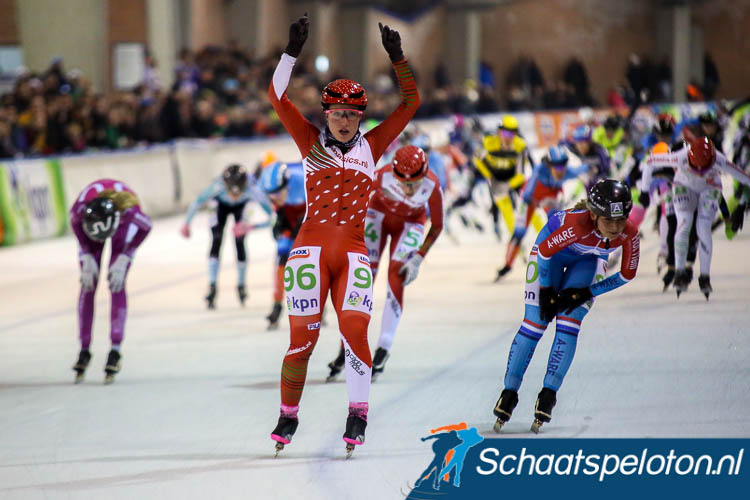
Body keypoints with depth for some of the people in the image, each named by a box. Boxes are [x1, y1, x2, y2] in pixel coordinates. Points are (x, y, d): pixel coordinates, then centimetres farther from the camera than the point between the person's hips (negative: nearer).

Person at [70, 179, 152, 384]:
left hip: (124, 225, -1)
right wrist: (87, 258, -15)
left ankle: (115, 351, -11)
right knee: (88, 285, -6)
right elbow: (74, 223, -13)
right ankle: (84, 349, 0)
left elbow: (146, 227, -19)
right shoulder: (80, 209, -40)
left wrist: (124, 259, -21)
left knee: (117, 285, -13)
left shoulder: (130, 211, -44)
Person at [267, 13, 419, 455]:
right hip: (312, 247, -1)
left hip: (353, 252, 1)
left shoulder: (371, 147, 11)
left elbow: (411, 102, 8)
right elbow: (278, 97, 0)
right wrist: (293, 51, -9)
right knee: (303, 337, -2)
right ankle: (288, 416, 14)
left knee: (354, 331, -14)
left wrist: (397, 57, -1)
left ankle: (358, 417, -6)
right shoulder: (312, 142, 8)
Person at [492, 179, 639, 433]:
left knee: (569, 324, -11)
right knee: (534, 323, -4)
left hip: (589, 260, 3)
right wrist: (547, 290, -14)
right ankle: (509, 393, 8)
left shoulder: (629, 234, -32)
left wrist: (585, 294, -15)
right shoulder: (578, 225, -43)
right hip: (552, 250, -3)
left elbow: (627, 274, -14)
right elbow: (544, 251, -26)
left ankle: (549, 394, -1)